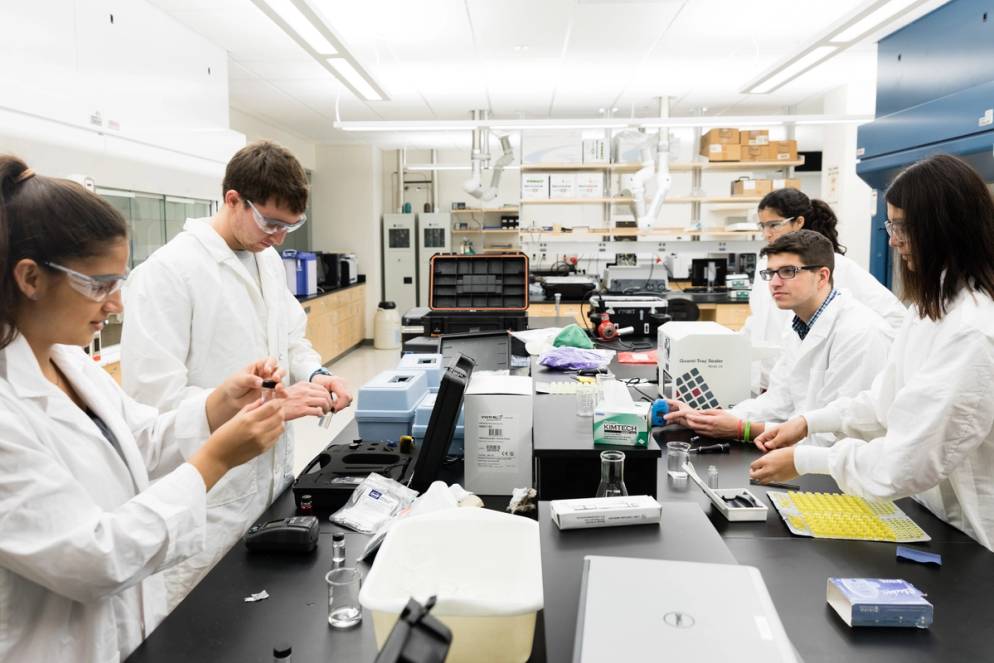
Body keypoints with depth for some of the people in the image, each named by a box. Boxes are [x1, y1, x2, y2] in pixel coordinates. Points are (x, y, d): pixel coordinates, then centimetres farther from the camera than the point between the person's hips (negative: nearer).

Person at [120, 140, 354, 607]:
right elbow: (155, 397, -23)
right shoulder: (166, 272, -18)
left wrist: (314, 374, -4)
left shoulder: (269, 261, 6)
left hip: (275, 478, 7)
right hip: (213, 502, -7)